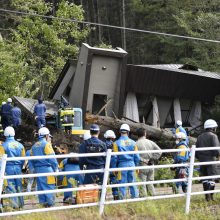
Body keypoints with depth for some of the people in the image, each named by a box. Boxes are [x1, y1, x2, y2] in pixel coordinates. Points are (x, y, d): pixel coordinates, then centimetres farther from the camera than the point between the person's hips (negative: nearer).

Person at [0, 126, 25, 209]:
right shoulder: (20, 145, 6)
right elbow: (23, 159, 10)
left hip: (8, 168, -4)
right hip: (18, 168, 4)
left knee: (10, 186, 0)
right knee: (19, 186, 13)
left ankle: (15, 204, -6)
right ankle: (21, 204, 18)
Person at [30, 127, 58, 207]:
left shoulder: (34, 146, 14)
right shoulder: (46, 144, -8)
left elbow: (32, 159, 16)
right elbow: (52, 158, -10)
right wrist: (56, 168, -3)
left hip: (37, 169, 7)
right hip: (46, 168, -7)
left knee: (40, 186, 9)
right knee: (49, 186, -5)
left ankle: (42, 202, 9)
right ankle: (50, 203, -9)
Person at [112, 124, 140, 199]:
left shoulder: (117, 143, -5)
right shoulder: (133, 142, 4)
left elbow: (115, 157, -5)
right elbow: (137, 157, 7)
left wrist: (114, 168, 2)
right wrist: (136, 166, 18)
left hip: (122, 165, -3)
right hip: (131, 164, 3)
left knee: (122, 185, 1)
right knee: (132, 183, 9)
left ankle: (122, 200, 2)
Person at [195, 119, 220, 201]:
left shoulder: (200, 137, 11)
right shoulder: (213, 136, -8)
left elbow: (196, 151, 12)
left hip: (202, 161, 6)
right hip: (211, 160, -6)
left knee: (205, 179, 10)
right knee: (211, 179, -3)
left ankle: (207, 196, 10)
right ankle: (210, 195, -9)